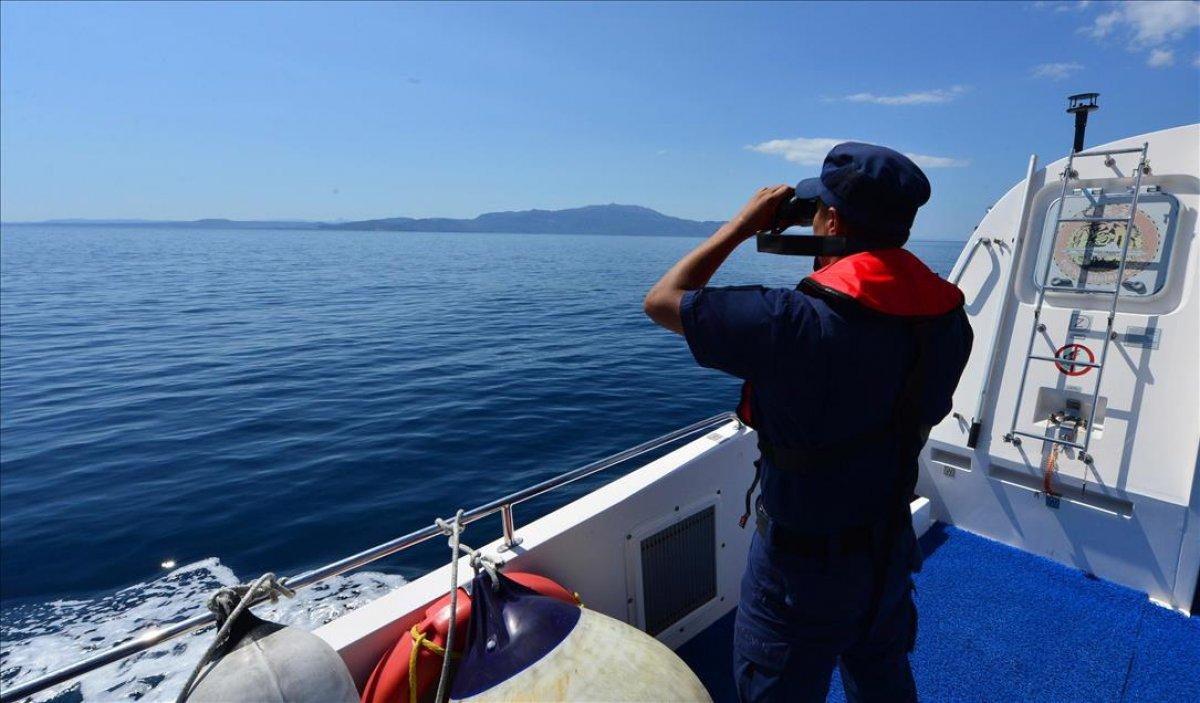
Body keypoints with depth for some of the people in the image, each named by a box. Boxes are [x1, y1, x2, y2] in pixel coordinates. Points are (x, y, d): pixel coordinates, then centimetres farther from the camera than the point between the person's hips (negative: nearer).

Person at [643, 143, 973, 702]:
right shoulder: (947, 319, -10)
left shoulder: (794, 322, -33)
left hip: (803, 560, -6)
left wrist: (742, 224, -12)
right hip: (892, 545, 7)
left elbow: (662, 300, -23)